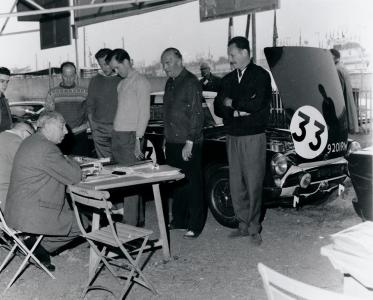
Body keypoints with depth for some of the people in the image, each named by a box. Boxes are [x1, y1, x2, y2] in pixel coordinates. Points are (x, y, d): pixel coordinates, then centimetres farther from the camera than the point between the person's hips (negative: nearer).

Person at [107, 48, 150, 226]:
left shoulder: (140, 82, -5)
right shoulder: (122, 83, 20)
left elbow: (144, 113, -11)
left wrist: (138, 140, -16)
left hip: (130, 136, -8)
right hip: (117, 135, 8)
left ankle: (131, 223, -7)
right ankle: (138, 218, 19)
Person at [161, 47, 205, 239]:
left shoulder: (191, 83, -10)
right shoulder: (170, 83, 15)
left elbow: (196, 114, -15)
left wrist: (190, 142, -18)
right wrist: (167, 138, 16)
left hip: (189, 145, -8)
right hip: (172, 144, 8)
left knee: (192, 185, -1)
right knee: (176, 183, 14)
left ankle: (195, 225, 5)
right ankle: (178, 220, 25)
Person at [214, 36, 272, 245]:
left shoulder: (260, 75, -3)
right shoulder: (228, 79, 15)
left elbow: (256, 104, -18)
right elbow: (218, 108, 8)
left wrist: (232, 103, -6)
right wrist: (238, 111, -10)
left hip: (254, 136, -6)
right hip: (233, 137, 6)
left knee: (253, 184, -3)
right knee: (236, 185, 7)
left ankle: (254, 229, 6)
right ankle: (243, 225, 18)